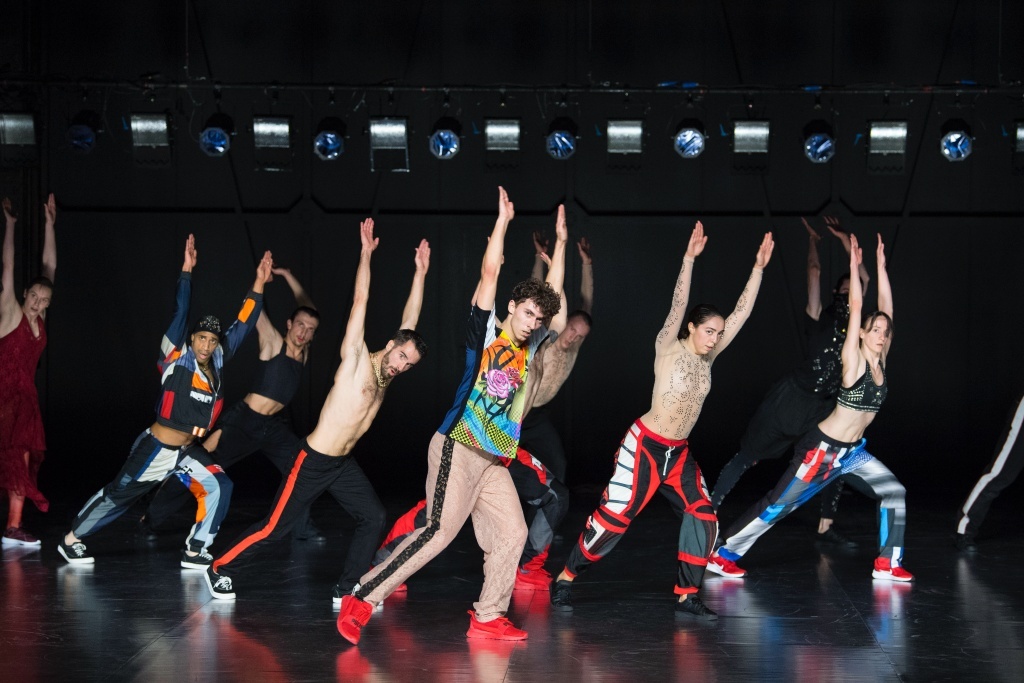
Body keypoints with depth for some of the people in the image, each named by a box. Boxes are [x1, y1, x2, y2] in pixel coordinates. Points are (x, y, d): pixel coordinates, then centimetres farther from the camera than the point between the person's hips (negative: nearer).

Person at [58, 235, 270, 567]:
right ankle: (71, 539, 24)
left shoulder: (217, 362, 1)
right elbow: (180, 314, -22)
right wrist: (187, 270, -26)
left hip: (188, 451, 6)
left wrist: (259, 283, 1)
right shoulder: (177, 358, -13)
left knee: (219, 488, -11)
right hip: (156, 449, -6)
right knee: (117, 496, 6)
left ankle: (194, 552, -1)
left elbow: (242, 326, 4)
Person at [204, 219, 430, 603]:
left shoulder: (387, 374, 6)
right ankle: (222, 570, 12)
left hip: (343, 465, 7)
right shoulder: (356, 360, -12)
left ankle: (348, 587, 6)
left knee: (373, 518, -3)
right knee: (276, 526, -3)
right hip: (314, 460, -7)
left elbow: (410, 319, 7)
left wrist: (420, 272, 5)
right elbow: (360, 302, -17)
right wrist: (366, 254, -20)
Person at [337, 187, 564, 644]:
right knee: (440, 531, -16)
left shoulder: (530, 347, 16)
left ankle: (487, 618, 11)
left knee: (511, 534, 2)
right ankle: (362, 599, -14)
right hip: (459, 449, -8)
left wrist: (561, 241, 22)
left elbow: (554, 292, 22)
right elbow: (489, 273, -10)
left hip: (493, 460, 8)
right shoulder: (485, 331, -1)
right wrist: (503, 220, -8)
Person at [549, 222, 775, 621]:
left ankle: (687, 598, 4)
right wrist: (689, 258, -33)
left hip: (678, 452, 7)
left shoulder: (707, 357, 6)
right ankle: (564, 580, 7)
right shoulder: (668, 348, -9)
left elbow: (741, 314, 3)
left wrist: (758, 268, -1)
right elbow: (677, 307, -24)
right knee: (613, 517, -8)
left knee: (703, 517, -3)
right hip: (645, 446, -7)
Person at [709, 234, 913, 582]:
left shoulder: (880, 360, 3)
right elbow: (856, 307, -20)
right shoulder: (853, 360, -14)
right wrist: (854, 265, -18)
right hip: (822, 448, -7)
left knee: (895, 493, -1)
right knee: (777, 505, -3)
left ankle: (888, 563, 5)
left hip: (853, 451, 7)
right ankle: (723, 553, 4)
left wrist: (881, 265, 2)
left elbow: (886, 306, 2)